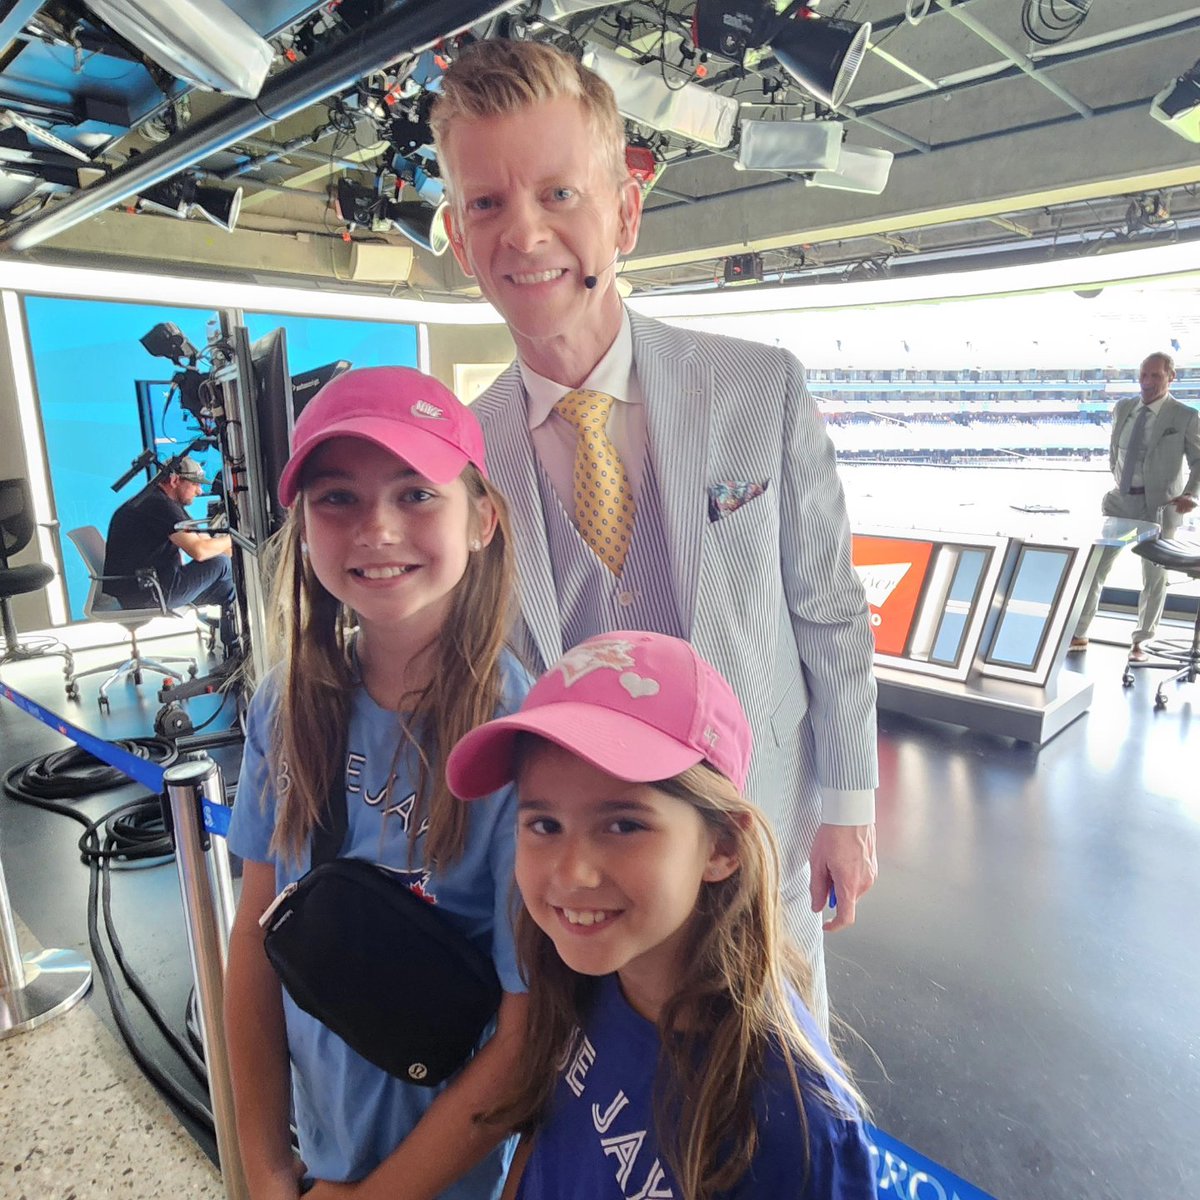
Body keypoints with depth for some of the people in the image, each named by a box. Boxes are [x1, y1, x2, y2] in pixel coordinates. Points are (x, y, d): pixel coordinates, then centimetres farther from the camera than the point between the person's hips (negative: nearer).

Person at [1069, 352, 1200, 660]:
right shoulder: (1123, 408, 7)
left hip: (1159, 506, -3)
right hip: (1121, 500, 4)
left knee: (1154, 577, 5)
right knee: (1093, 566, 1)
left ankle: (1141, 643, 19)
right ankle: (1078, 635, 10)